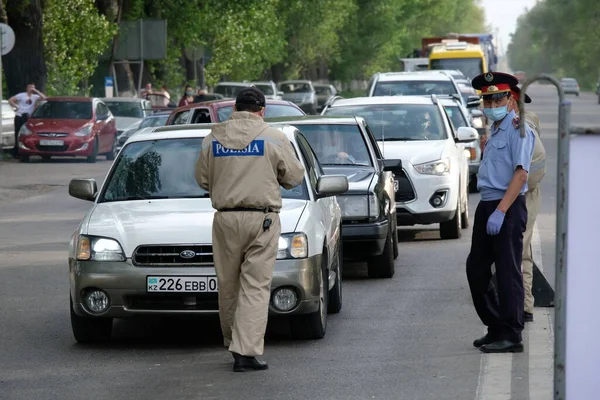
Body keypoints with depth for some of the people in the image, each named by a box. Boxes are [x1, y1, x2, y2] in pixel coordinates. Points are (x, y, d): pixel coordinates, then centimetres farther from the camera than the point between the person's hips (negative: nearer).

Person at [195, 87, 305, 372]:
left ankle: (233, 343, 24)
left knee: (228, 285, 14)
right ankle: (246, 352, -9)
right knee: (255, 287, -3)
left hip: (225, 218, 3)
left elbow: (202, 179, 10)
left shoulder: (213, 138, 4)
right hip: (262, 219, -2)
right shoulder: (273, 138, -3)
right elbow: (295, 176, 3)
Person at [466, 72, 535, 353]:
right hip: (487, 204, 10)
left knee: (507, 272, -7)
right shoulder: (494, 130, 18)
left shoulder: (518, 128, -10)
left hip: (509, 207, -10)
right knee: (476, 268, 12)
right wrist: (489, 210, 14)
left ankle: (511, 336, -3)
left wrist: (500, 211, -23)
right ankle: (495, 328, 22)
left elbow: (521, 173, -19)